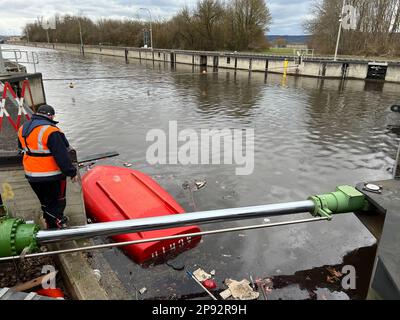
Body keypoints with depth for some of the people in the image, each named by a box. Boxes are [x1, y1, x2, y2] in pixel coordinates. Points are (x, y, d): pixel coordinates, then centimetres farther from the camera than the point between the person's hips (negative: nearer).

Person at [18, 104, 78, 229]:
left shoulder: (23, 128, 6)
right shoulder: (51, 131, -22)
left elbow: (22, 148, 21)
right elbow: (62, 156, -22)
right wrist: (72, 172, -14)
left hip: (31, 176, 8)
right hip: (51, 177, -8)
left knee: (46, 203, 23)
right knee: (57, 204, 8)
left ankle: (51, 224, 36)